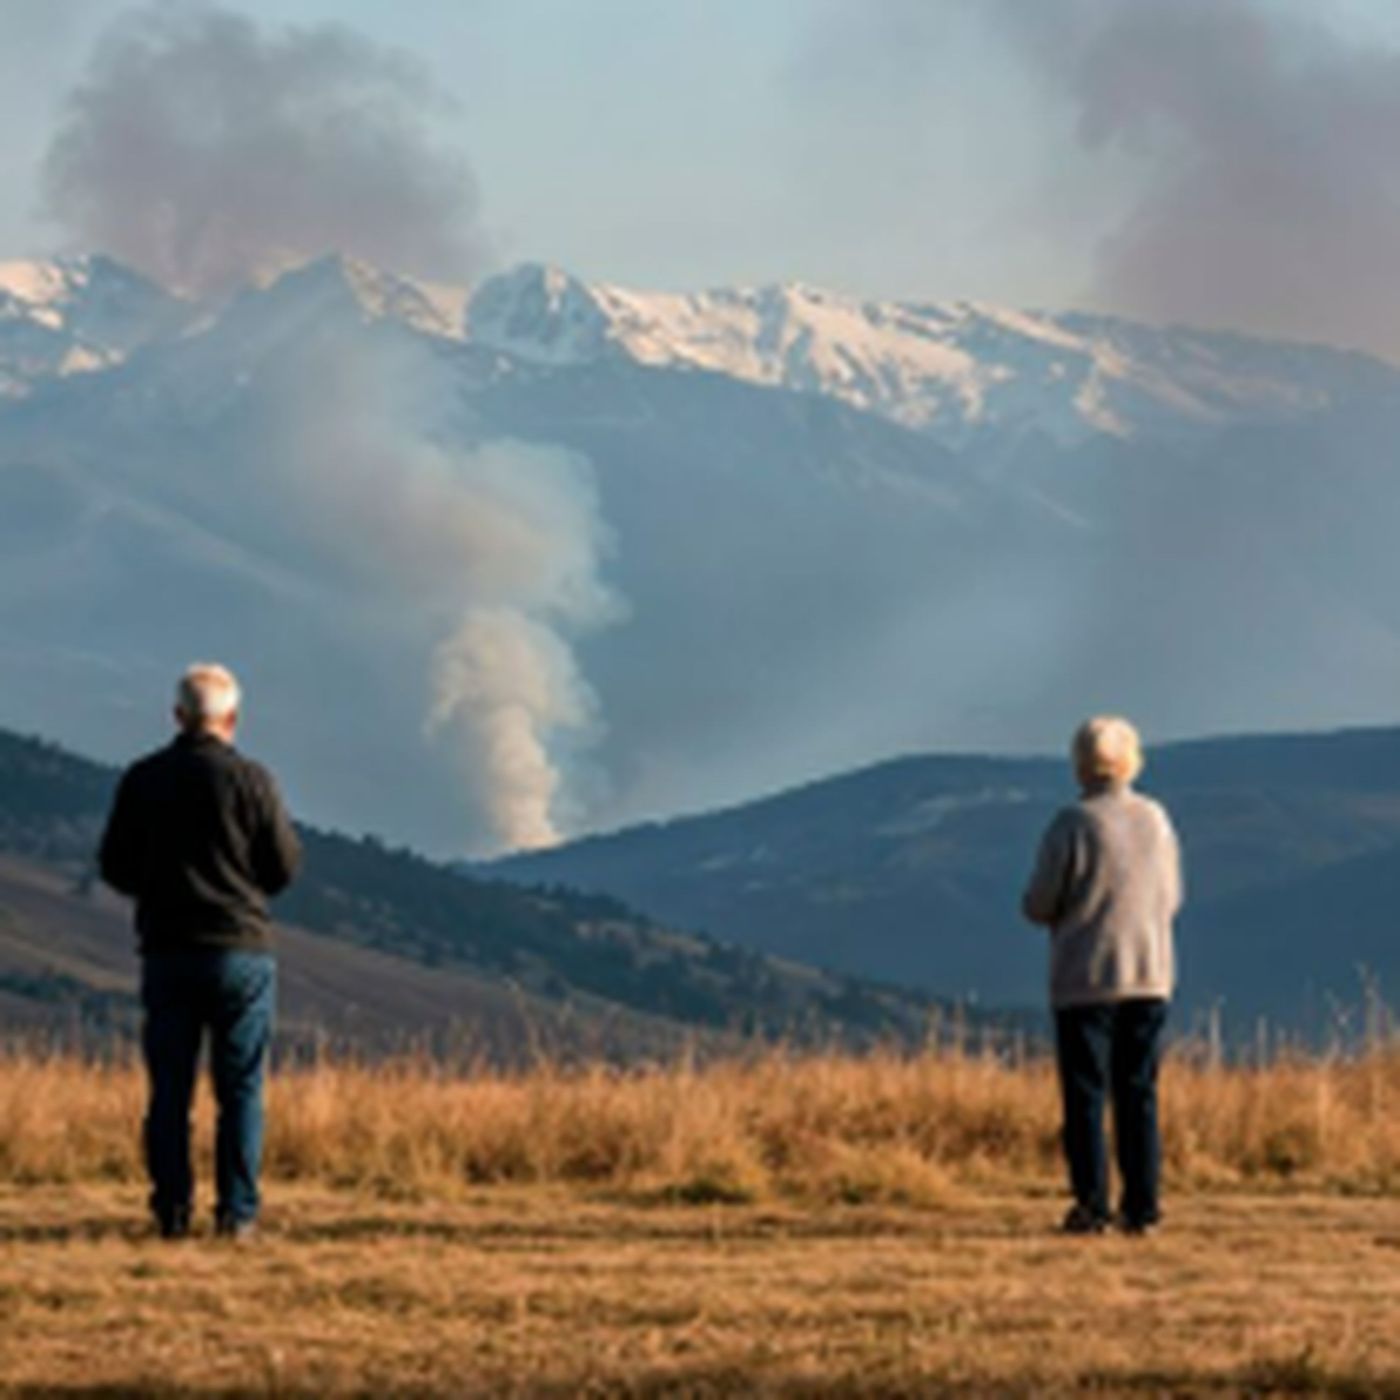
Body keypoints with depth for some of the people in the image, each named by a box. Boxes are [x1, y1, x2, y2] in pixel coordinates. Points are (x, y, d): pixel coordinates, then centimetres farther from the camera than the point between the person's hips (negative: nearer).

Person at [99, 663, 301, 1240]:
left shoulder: (141, 780, 1)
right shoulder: (250, 780, -6)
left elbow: (115, 867, 5)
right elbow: (284, 867, -2)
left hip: (166, 950, 2)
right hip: (240, 948, -2)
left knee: (169, 1089, 6)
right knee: (240, 1089, 3)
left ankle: (172, 1208, 2)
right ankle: (237, 1211, 0)